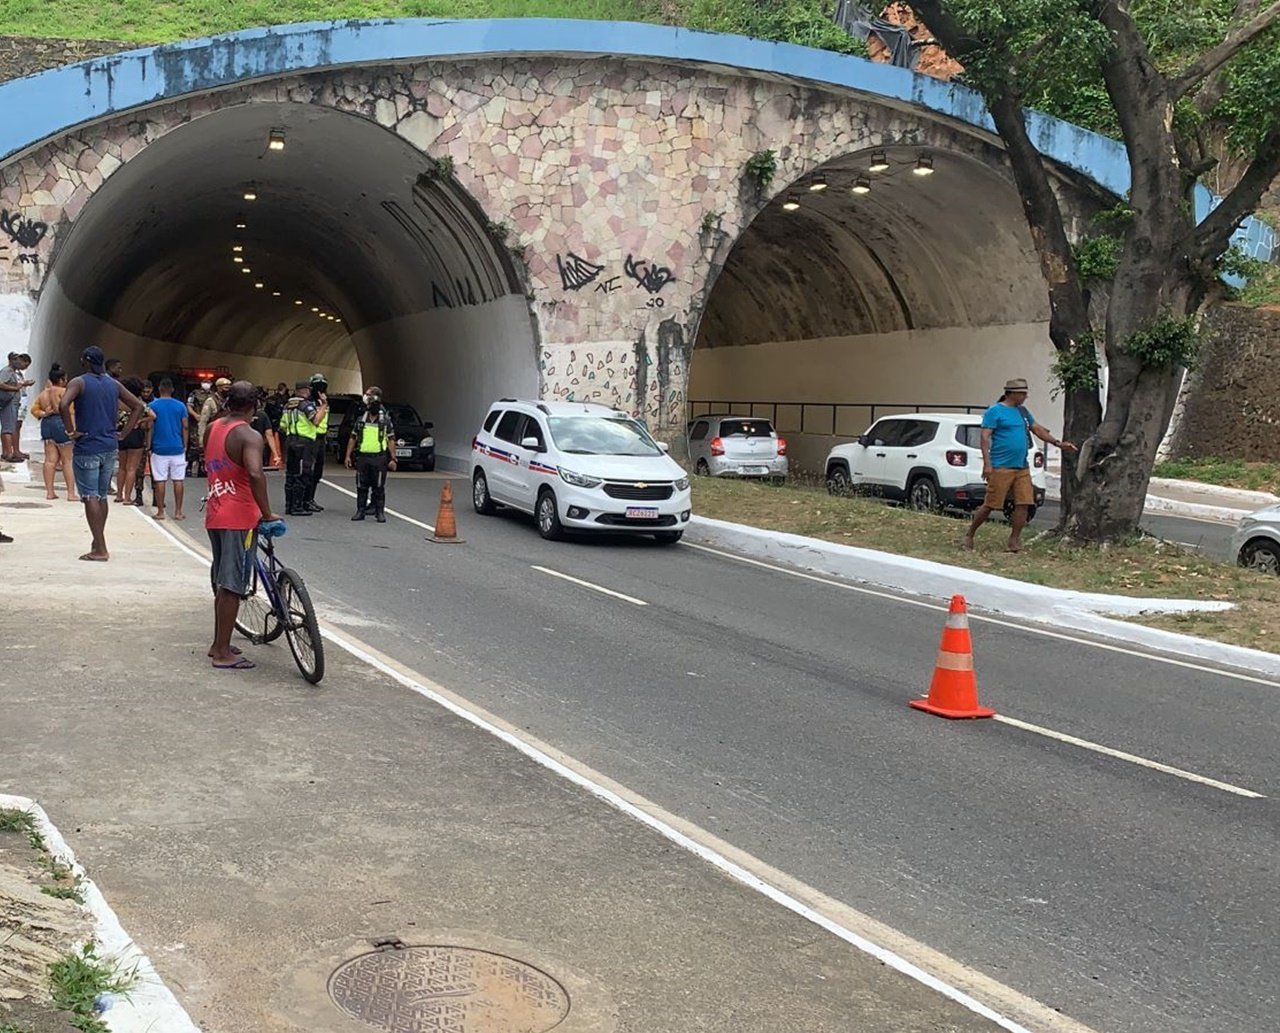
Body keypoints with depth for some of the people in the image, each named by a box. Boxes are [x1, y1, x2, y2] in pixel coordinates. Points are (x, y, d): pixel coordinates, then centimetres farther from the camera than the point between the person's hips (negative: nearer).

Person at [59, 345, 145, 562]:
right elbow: (138, 406, 13)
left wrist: (72, 431, -14)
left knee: (90, 497, -4)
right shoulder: (114, 384, 9)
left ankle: (100, 550, -9)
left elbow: (63, 404, -25)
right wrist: (123, 433, 10)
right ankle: (98, 542, 26)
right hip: (110, 447, 6)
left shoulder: (79, 383, -7)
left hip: (87, 448, -5)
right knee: (102, 496, 16)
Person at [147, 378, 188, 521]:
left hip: (159, 448, -1)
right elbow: (186, 427, 3)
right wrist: (185, 445, 11)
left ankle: (160, 512, 4)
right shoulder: (180, 406, 3)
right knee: (178, 480, 4)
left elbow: (149, 427, -4)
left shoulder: (153, 406, -2)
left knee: (160, 480, 2)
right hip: (177, 448, 1)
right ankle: (178, 512, 5)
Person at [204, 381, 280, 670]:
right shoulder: (249, 436, -16)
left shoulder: (212, 428, 9)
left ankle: (218, 644, 30)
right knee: (232, 586, -2)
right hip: (240, 517, -8)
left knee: (221, 582, 20)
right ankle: (223, 654, 3)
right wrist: (267, 513, -23)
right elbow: (255, 475, -31)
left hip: (215, 514, 8)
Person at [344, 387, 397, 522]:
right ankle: (360, 511, 13)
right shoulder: (361, 420, 9)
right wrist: (348, 456, 8)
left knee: (379, 487, -1)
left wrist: (393, 458, -4)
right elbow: (353, 439, 13)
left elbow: (391, 440, 2)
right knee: (361, 486, 6)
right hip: (362, 457, 3)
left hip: (379, 458, -3)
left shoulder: (386, 421, 3)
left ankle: (379, 512, 5)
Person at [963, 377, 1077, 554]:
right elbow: (985, 437, -11)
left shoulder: (1023, 412, 17)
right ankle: (969, 535, 10)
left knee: (1023, 504, 0)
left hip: (1022, 467, 7)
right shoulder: (995, 411, -6)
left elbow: (1037, 429, 25)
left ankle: (1014, 541, 10)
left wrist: (1058, 443, 16)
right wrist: (987, 463, -19)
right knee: (990, 504, -5)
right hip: (1001, 467, -7)